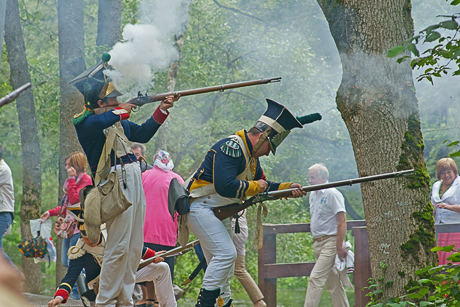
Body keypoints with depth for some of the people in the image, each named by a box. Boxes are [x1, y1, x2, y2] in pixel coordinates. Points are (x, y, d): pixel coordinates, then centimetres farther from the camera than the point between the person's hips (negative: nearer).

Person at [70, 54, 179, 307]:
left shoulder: (117, 119, 17)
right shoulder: (85, 122, -9)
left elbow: (142, 134, 27)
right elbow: (105, 121, -32)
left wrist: (162, 110, 19)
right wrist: (123, 110, -14)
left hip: (133, 183, 9)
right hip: (116, 185, -9)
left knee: (134, 248, 9)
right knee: (118, 248, -11)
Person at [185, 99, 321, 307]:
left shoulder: (252, 156, 11)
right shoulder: (231, 147, -21)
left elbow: (263, 186, 19)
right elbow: (224, 186, -31)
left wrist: (288, 188, 4)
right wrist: (255, 186, -18)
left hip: (220, 212, 10)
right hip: (200, 208, -10)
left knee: (221, 263, 11)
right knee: (226, 253, -19)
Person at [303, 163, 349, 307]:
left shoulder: (332, 194, -11)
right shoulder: (313, 195, 15)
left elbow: (342, 221, -16)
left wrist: (339, 245, -20)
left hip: (330, 241, -9)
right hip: (318, 242, 9)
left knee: (316, 278, -15)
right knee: (332, 282, 12)